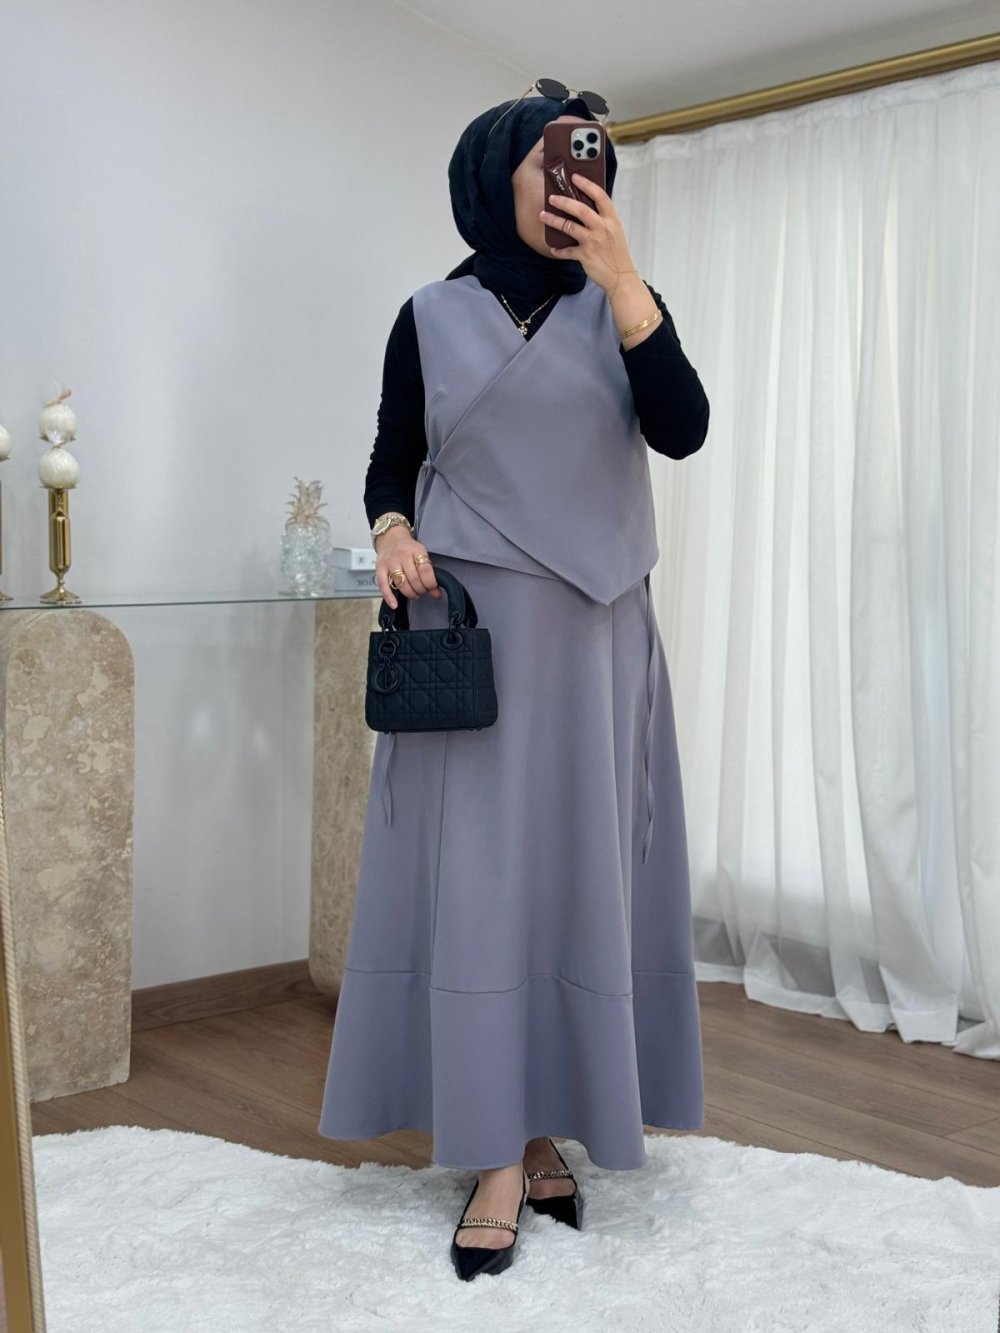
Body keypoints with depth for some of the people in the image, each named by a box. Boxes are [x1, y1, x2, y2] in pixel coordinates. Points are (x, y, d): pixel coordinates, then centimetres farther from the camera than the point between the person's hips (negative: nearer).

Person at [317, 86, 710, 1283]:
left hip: (595, 634, 2)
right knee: (478, 876, -6)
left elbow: (681, 431, -7)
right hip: (471, 630, -2)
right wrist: (392, 532, -12)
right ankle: (500, 1159, -3)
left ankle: (545, 1129, 13)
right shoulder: (430, 318, 6)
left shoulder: (618, 307, 8)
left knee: (579, 869, 2)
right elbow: (389, 463, 10)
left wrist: (620, 279, -14)